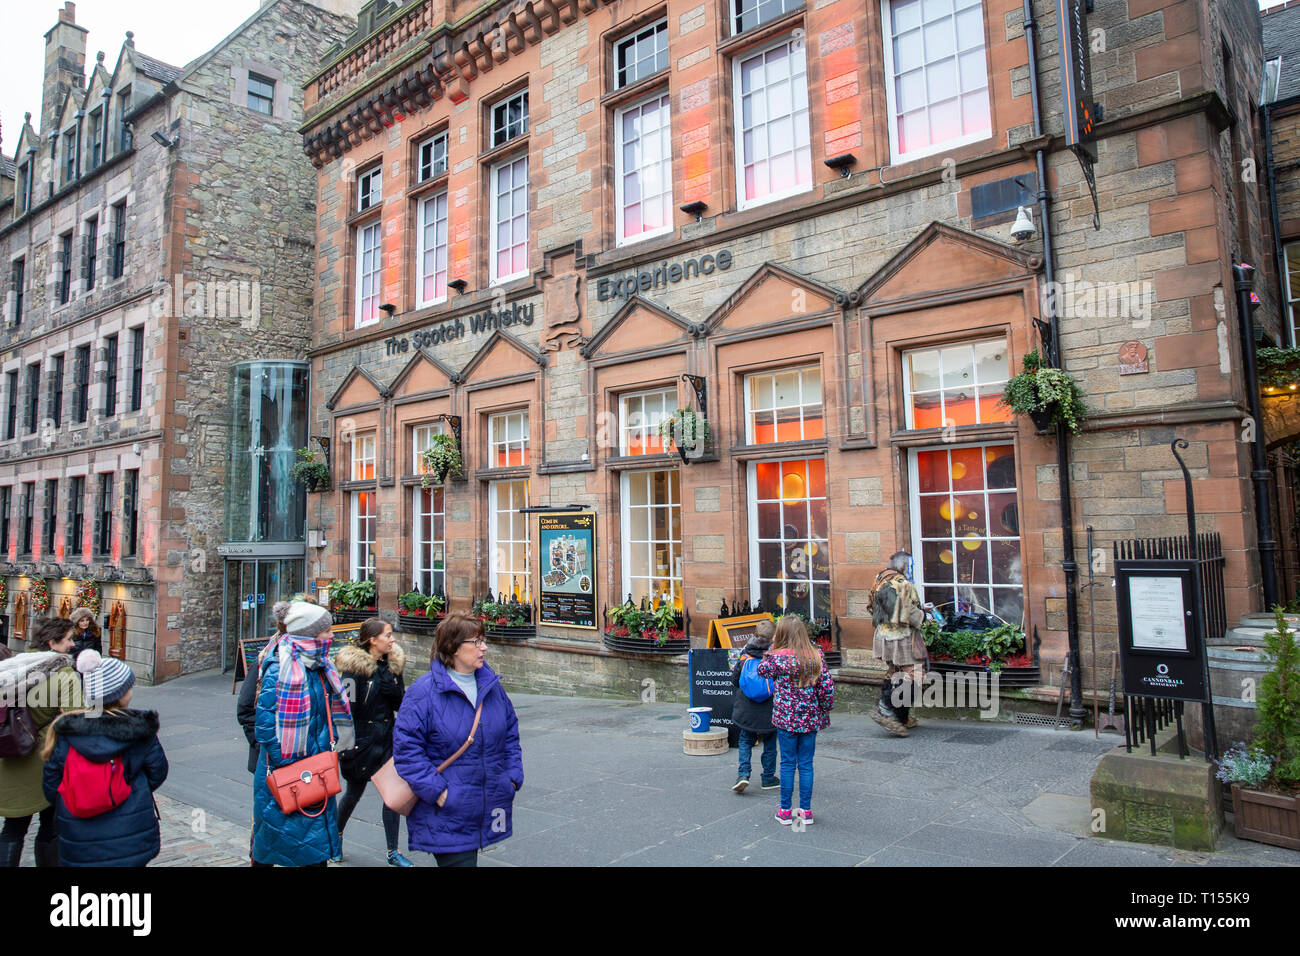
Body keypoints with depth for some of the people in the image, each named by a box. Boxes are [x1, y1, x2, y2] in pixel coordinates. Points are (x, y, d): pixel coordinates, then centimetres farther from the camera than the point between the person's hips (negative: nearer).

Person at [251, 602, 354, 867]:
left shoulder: (319, 666, 7)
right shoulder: (279, 669, -17)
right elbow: (266, 721, -19)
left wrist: (329, 747, 10)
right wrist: (282, 763, -19)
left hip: (315, 765, 7)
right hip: (284, 767, -7)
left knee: (318, 839, 10)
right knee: (274, 830, 9)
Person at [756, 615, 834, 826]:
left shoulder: (778, 657, -13)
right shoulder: (817, 656, -4)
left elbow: (762, 670, 6)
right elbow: (827, 687, -4)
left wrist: (772, 649, 9)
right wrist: (825, 710, 10)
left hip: (786, 719, -3)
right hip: (811, 719, 3)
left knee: (787, 764, 7)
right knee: (806, 764, 11)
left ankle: (785, 811, 15)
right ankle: (806, 811, 18)